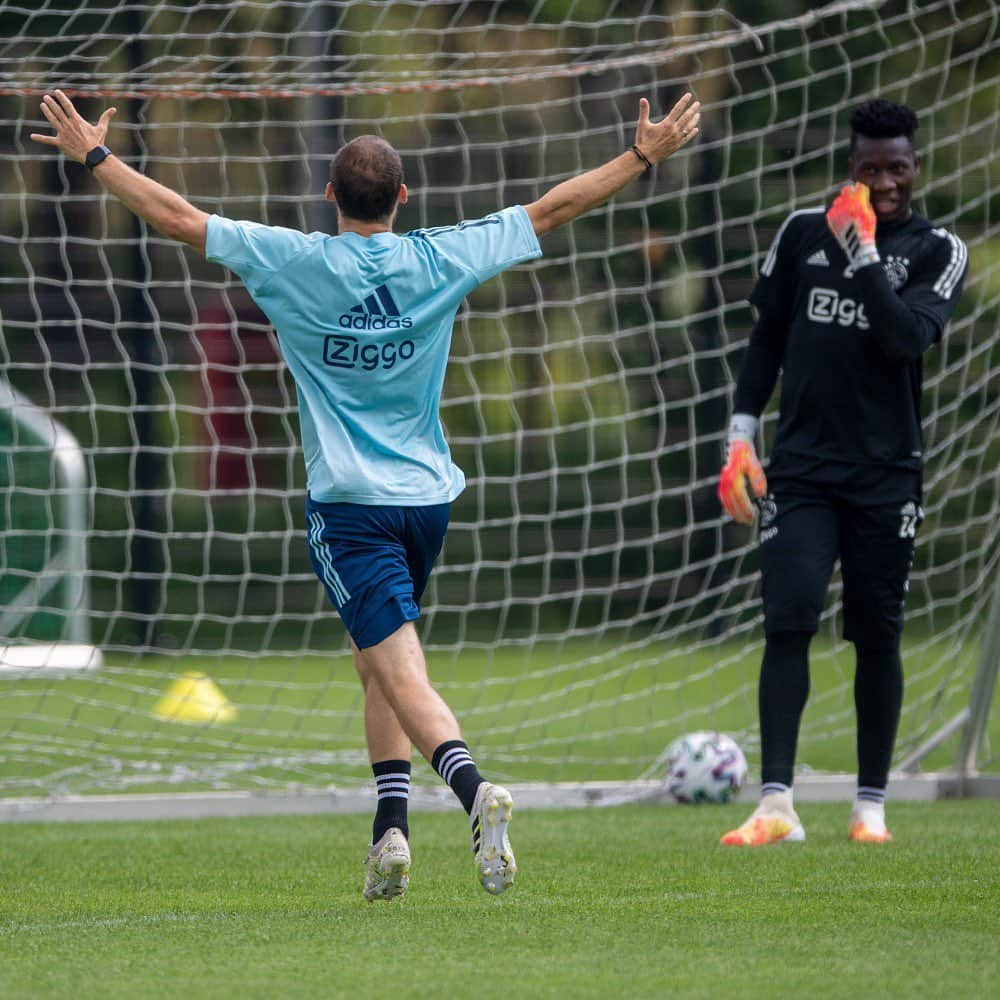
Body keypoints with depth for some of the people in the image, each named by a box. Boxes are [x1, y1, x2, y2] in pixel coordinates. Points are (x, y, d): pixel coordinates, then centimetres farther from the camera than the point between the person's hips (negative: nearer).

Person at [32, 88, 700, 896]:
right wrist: (645, 156, 16)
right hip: (427, 495, 4)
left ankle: (472, 786, -34)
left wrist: (94, 155, 10)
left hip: (349, 502, -4)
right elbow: (552, 209, 7)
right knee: (379, 660, 19)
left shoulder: (294, 263, -7)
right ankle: (391, 828, 11)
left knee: (400, 669, -11)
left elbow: (178, 218, -2)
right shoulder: (441, 260, -1)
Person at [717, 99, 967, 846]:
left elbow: (906, 338, -17)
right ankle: (777, 805, -15)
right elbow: (768, 338, 12)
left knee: (877, 636, 4)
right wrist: (741, 438, 6)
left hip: (886, 475, -1)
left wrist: (862, 251, -19)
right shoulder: (804, 232, 6)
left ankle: (872, 805, 14)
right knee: (788, 623, -11)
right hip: (801, 468, 1)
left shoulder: (938, 252, 0)